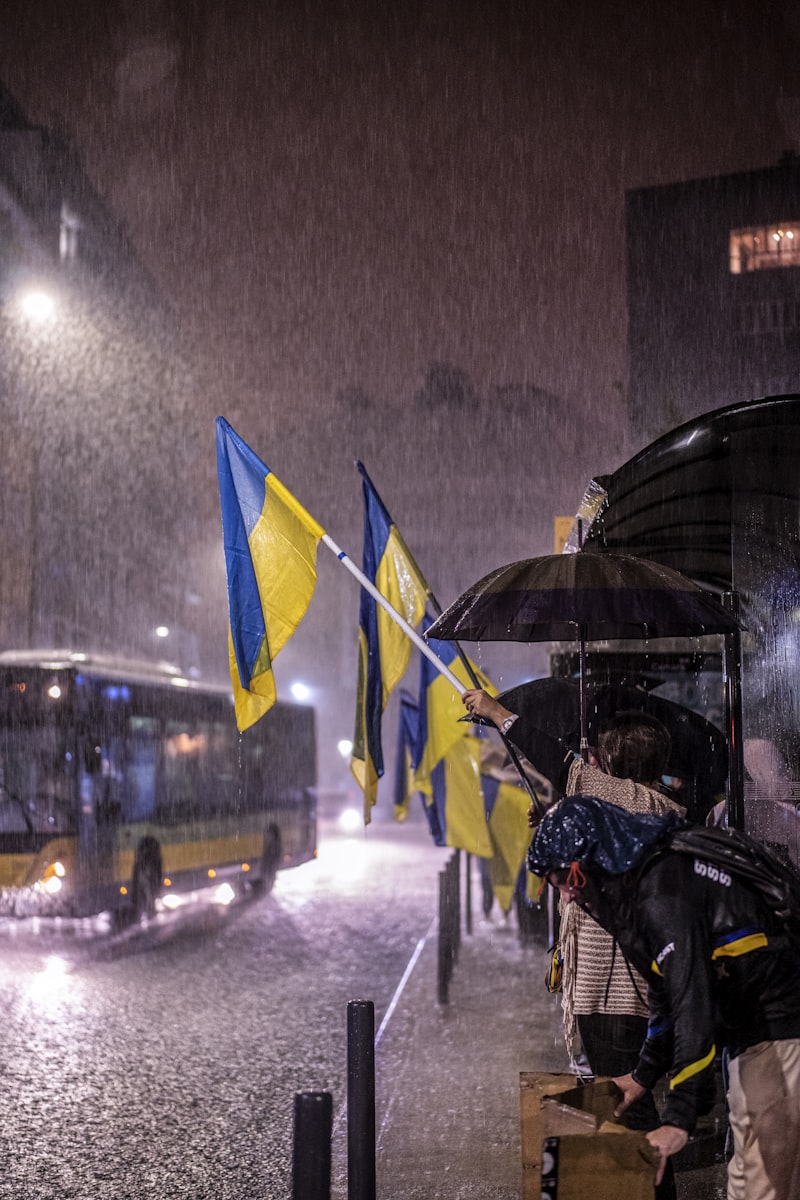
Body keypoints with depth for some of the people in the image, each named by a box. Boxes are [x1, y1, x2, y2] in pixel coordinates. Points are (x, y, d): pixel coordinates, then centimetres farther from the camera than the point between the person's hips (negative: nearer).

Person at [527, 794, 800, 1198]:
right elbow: (665, 990, 20)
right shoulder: (637, 882, 9)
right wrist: (644, 1074, 21)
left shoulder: (664, 892, -22)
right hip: (751, 1032, 11)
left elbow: (694, 1002, -28)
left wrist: (678, 1118, -29)